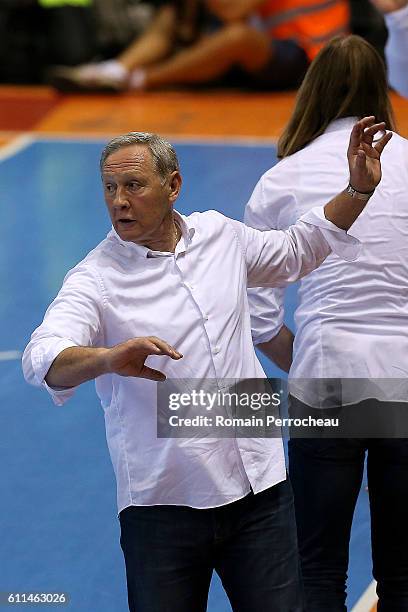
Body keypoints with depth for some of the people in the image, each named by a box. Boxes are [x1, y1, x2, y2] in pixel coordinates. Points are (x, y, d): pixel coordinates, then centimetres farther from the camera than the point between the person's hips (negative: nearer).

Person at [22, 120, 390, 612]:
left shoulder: (219, 235, 7)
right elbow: (45, 359, -26)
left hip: (259, 487, 4)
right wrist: (108, 359, -47)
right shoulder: (95, 279, -8)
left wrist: (359, 190, 18)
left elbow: (294, 251, 27)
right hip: (162, 507, -3)